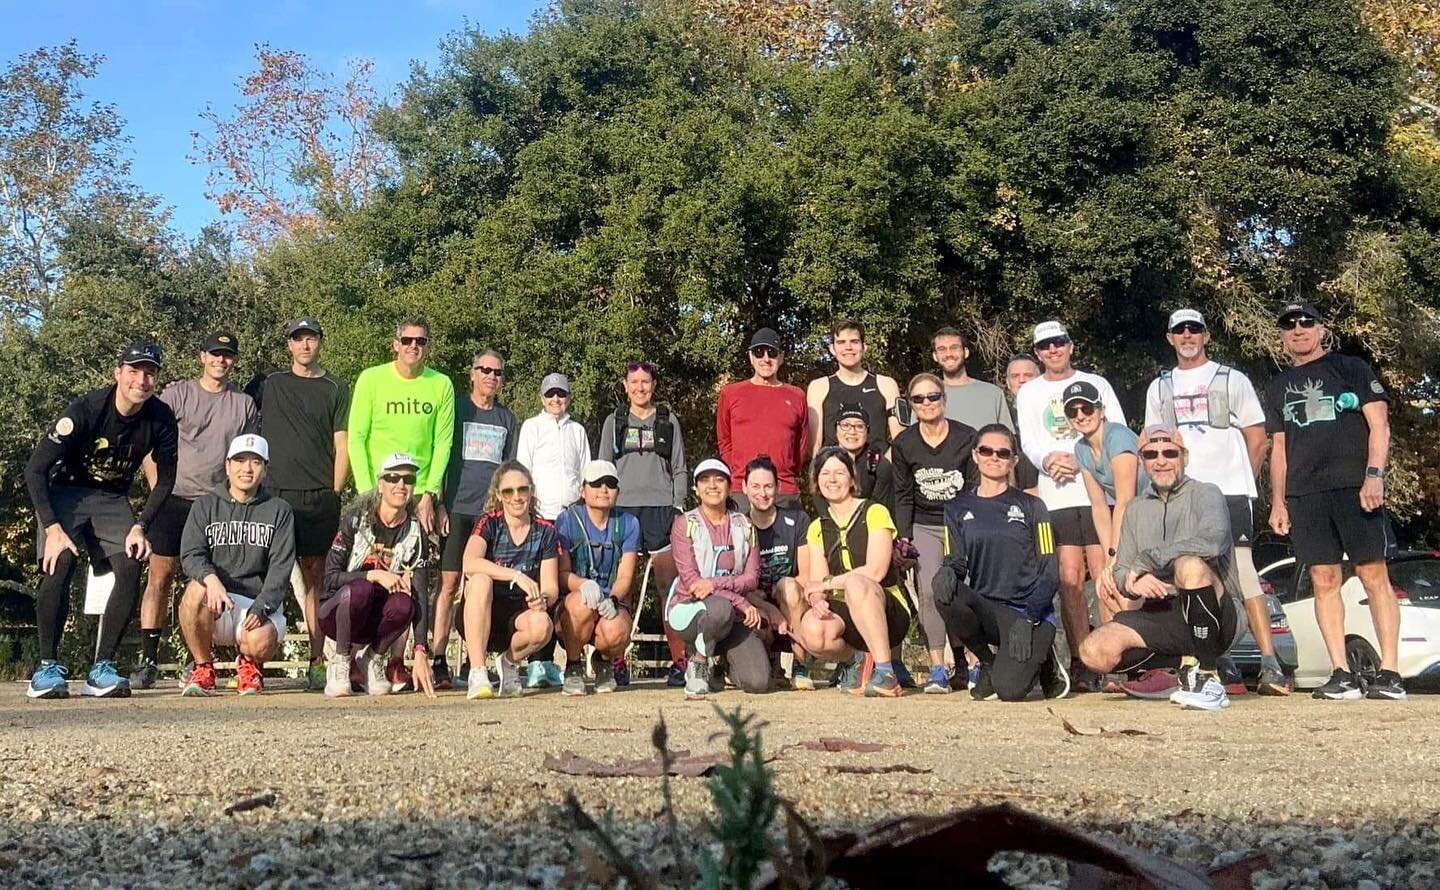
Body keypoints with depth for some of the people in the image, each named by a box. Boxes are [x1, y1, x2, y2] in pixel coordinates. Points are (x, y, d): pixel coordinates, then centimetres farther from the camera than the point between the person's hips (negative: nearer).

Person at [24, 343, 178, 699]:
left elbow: (165, 479, 2)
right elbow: (35, 469, -19)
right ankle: (48, 667, -15)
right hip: (65, 493, -3)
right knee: (60, 563, -27)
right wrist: (52, 528, -27)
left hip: (113, 500, 3)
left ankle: (101, 669, -13)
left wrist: (140, 526, -11)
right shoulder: (85, 410, -23)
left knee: (131, 567, -20)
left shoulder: (160, 419, -12)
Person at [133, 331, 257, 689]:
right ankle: (148, 659, 0)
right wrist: (158, 489, -4)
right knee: (159, 577, -4)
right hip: (174, 498, -1)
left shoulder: (244, 403, 10)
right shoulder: (177, 394, 4)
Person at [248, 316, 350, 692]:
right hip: (275, 492, 0)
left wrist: (334, 494, 0)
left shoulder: (336, 389, 11)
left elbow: (342, 446, 8)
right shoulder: (268, 384, 13)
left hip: (320, 496, 0)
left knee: (314, 576, 1)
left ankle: (317, 660, 1)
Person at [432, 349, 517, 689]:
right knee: (449, 584, -7)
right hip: (458, 507, -2)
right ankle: (438, 661, -8)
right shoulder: (456, 409, 8)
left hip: (493, 511, 3)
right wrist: (439, 505, -3)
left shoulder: (507, 418, 16)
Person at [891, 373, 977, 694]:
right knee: (929, 591, -14)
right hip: (924, 527, 1)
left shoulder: (966, 438, -3)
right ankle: (938, 668, -10)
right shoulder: (903, 444, 2)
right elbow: (903, 496, 6)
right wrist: (904, 537, -3)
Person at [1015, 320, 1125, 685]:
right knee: (1070, 580, -4)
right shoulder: (1029, 393, 17)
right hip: (1057, 495, 1)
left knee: (1105, 575, -8)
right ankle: (1081, 663, -1)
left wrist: (1078, 461, -11)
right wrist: (1048, 460, -17)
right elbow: (1029, 442, 6)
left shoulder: (1096, 384, 12)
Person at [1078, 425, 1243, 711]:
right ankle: (1188, 663, -1)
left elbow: (1212, 540, -22)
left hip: (1214, 617, -5)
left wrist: (1146, 560, -16)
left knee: (1190, 564, -37)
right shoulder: (1136, 510, 19)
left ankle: (1208, 678, -25)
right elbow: (1121, 574, 13)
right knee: (1095, 650, -21)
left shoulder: (1205, 494, 2)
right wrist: (1134, 582, -13)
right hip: (1160, 615, 5)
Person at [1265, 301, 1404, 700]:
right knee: (1324, 582, 0)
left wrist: (1374, 475, -13)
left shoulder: (1351, 369, 8)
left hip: (1354, 488, -4)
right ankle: (1342, 673, 2)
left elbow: (1379, 426, 1)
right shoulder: (1279, 387, 20)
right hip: (1304, 495, 4)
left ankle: (1389, 672, -5)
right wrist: (1277, 502, 12)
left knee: (1374, 577, -6)